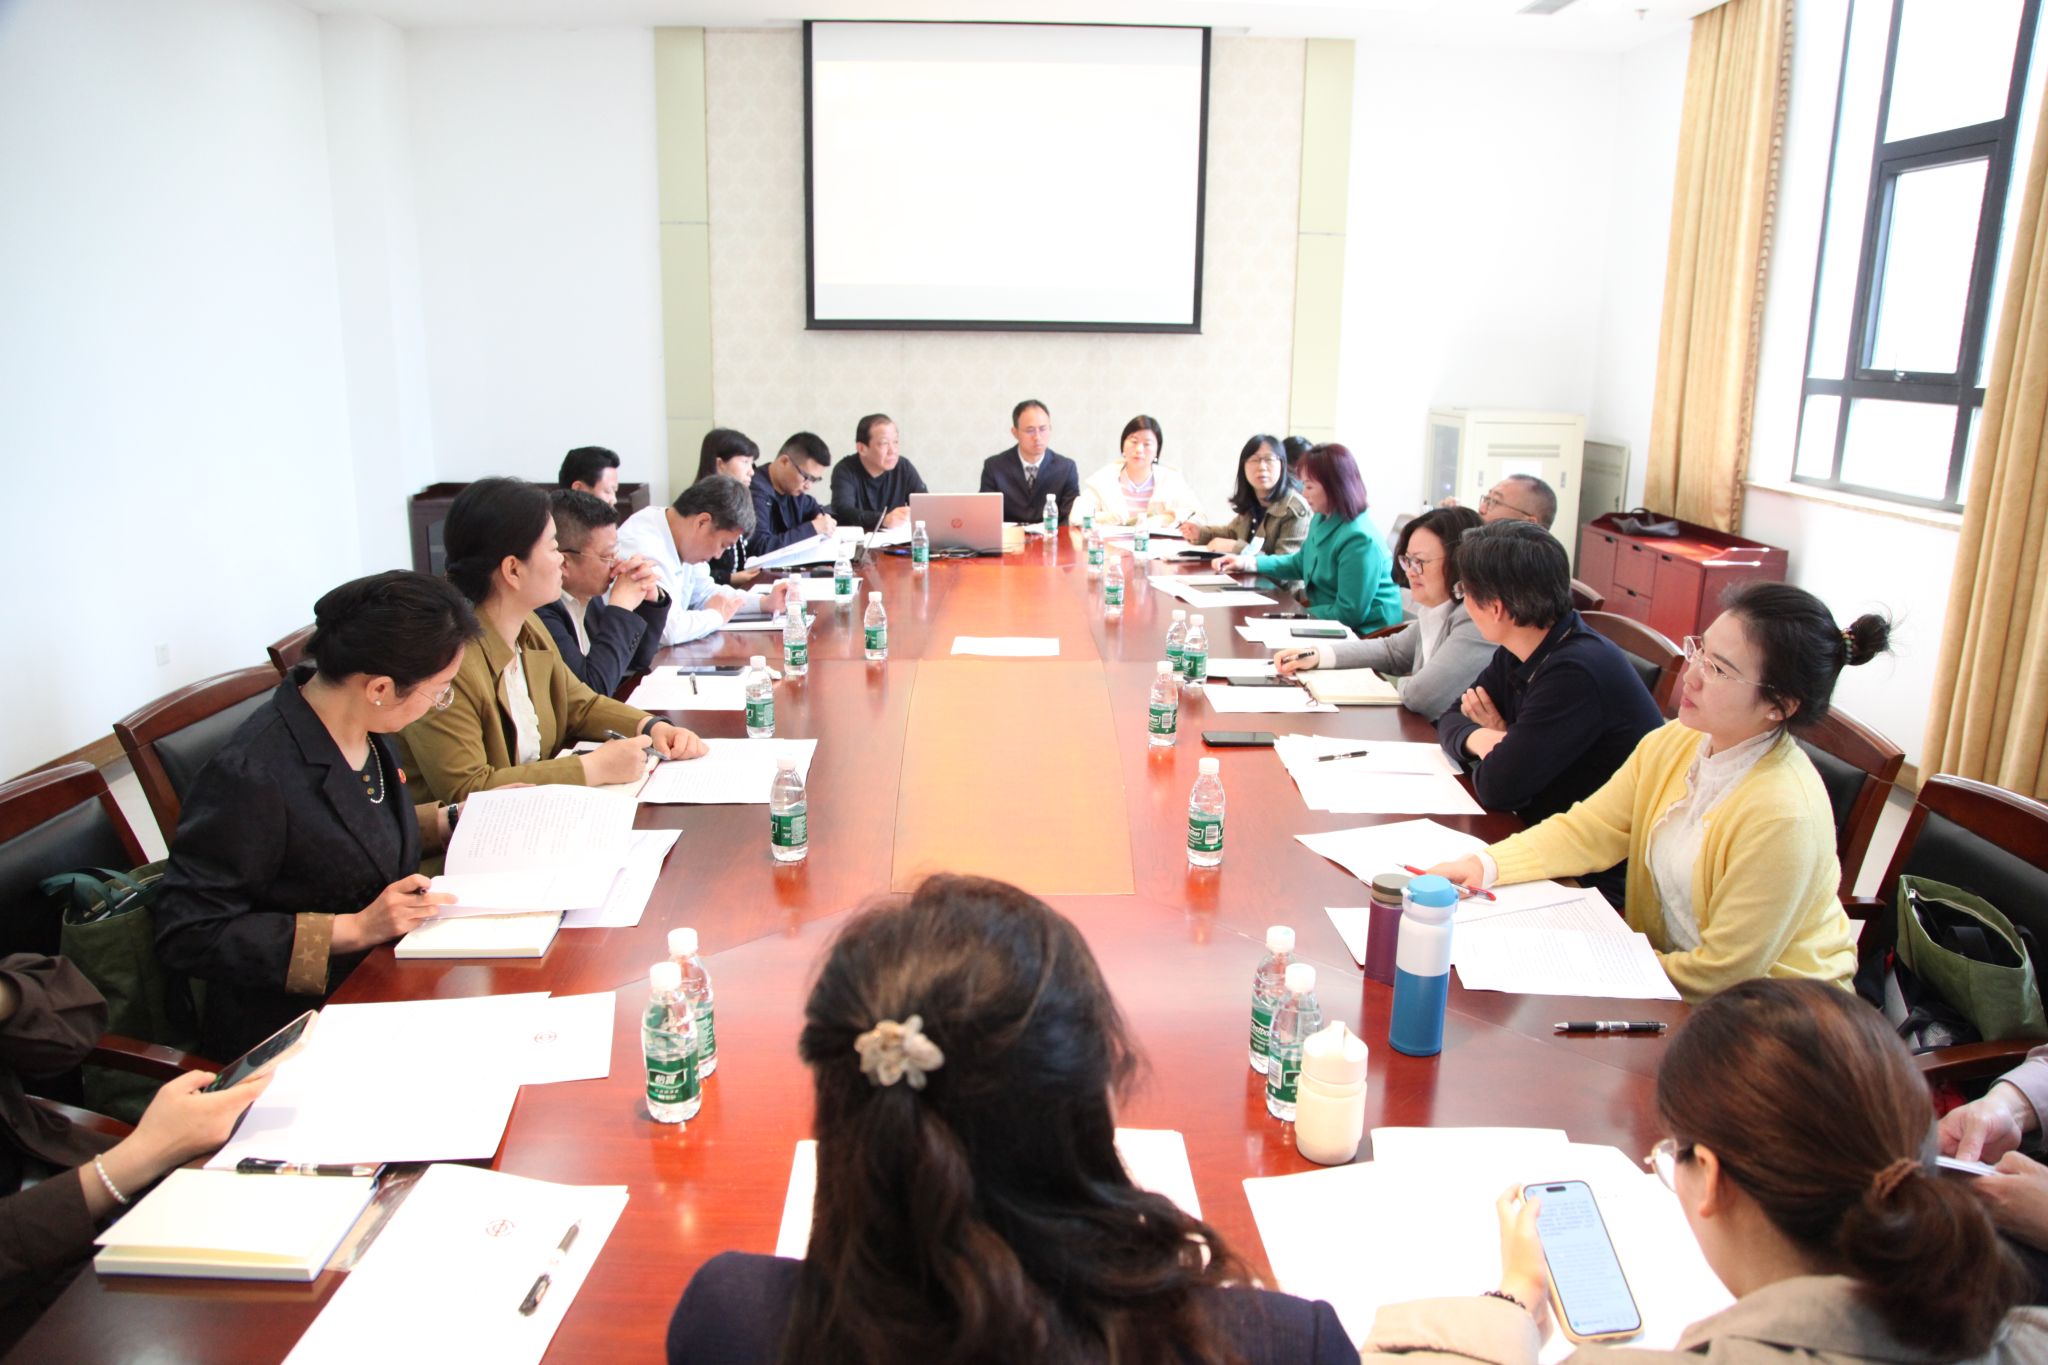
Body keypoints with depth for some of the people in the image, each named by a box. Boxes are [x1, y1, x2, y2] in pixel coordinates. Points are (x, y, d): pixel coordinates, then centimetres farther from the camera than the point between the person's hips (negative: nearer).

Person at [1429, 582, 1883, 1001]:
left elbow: (1725, 970, -21)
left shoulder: (1781, 815, -27)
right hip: (1674, 960, 7)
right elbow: (1586, 831, -1)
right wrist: (1486, 866, -16)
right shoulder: (1672, 744, -6)